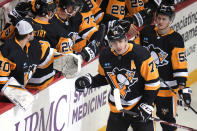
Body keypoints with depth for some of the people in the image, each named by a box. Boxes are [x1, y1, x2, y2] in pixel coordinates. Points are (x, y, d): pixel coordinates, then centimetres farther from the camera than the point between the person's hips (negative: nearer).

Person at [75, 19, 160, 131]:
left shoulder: (140, 54, -19)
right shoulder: (105, 56, -4)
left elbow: (153, 81, -14)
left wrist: (146, 105, -16)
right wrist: (89, 82, -1)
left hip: (139, 106, -4)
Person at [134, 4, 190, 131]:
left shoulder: (175, 39, -14)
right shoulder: (146, 32, -1)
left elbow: (180, 65, -16)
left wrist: (182, 86, -21)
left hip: (166, 86, -4)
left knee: (167, 120, 1)